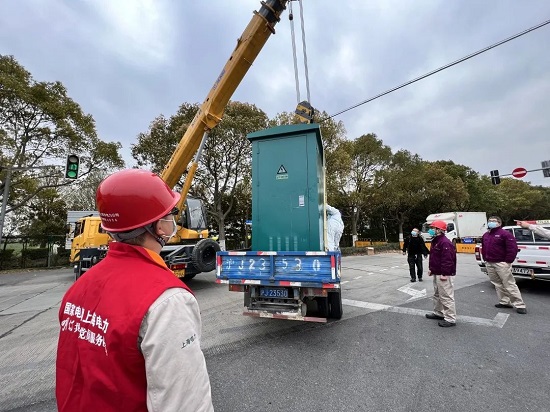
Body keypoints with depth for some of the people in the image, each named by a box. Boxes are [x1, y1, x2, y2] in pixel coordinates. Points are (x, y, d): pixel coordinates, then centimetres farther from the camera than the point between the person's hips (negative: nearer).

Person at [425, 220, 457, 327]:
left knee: (446, 296, -3)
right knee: (437, 295, 21)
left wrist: (444, 274, -25)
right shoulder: (435, 241, 13)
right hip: (436, 274, 11)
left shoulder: (445, 243, -20)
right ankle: (438, 313, 35)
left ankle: (450, 319, 6)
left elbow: (447, 260, -25)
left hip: (443, 275, -11)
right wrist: (431, 269, 21)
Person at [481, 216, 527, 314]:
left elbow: (513, 248, -13)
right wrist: (485, 259, 14)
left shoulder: (505, 234, -8)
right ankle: (504, 302, 21)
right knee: (497, 284, 12)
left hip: (501, 264, -7)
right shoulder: (485, 235, 15)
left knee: (509, 284, -4)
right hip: (489, 264, 7)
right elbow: (483, 249, 22)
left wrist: (508, 261, -15)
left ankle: (519, 305, 5)